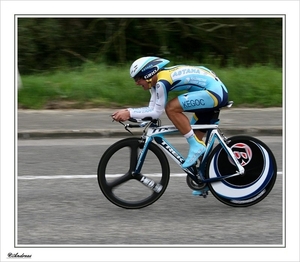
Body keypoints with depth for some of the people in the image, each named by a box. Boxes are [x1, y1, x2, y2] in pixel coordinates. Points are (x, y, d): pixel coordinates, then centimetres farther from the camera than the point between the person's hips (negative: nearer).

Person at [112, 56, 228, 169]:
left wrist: (129, 113, -12)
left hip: (214, 92, -10)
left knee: (171, 108, -18)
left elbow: (156, 113, -15)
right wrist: (127, 111, -1)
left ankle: (196, 146, -12)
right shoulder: (157, 81, 11)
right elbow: (151, 109, 10)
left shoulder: (162, 81, -18)